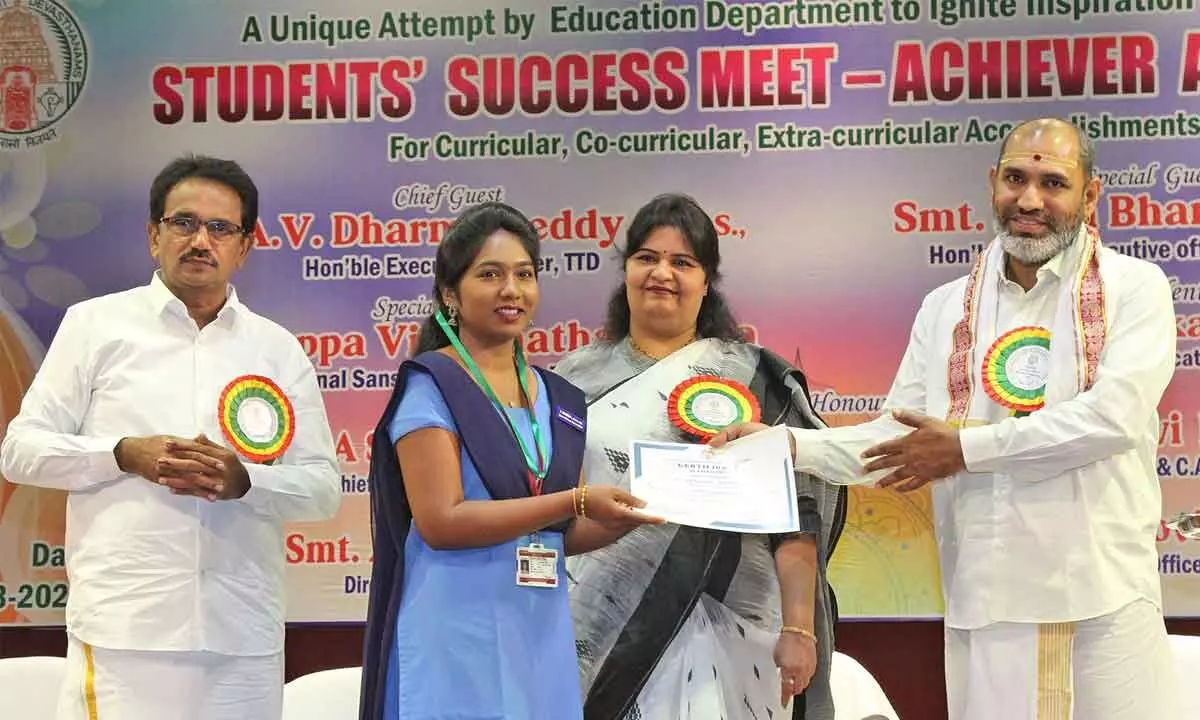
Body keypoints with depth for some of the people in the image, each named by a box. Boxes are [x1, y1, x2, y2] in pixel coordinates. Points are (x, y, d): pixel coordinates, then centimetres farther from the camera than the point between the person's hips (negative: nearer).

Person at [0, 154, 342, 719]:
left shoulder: (279, 350, 12)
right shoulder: (95, 324, 8)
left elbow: (323, 488, 9)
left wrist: (243, 481, -11)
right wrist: (125, 455, -10)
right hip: (124, 626, -2)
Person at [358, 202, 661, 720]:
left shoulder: (559, 400, 12)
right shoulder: (430, 386, -6)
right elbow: (440, 521, -16)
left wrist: (625, 517, -3)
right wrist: (576, 503, -19)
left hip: (542, 634, 6)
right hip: (459, 636, -6)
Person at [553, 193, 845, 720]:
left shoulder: (754, 380, 4)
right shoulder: (577, 378, 11)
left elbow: (796, 513, -2)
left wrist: (799, 628, -9)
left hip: (714, 632, -2)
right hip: (593, 630, 3)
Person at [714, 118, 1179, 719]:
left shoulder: (1133, 287, 0)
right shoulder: (945, 309, 12)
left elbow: (1115, 415, -14)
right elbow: (894, 440, 11)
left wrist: (966, 446, -10)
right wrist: (785, 442, -5)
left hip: (1104, 599, -3)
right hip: (985, 602, 3)